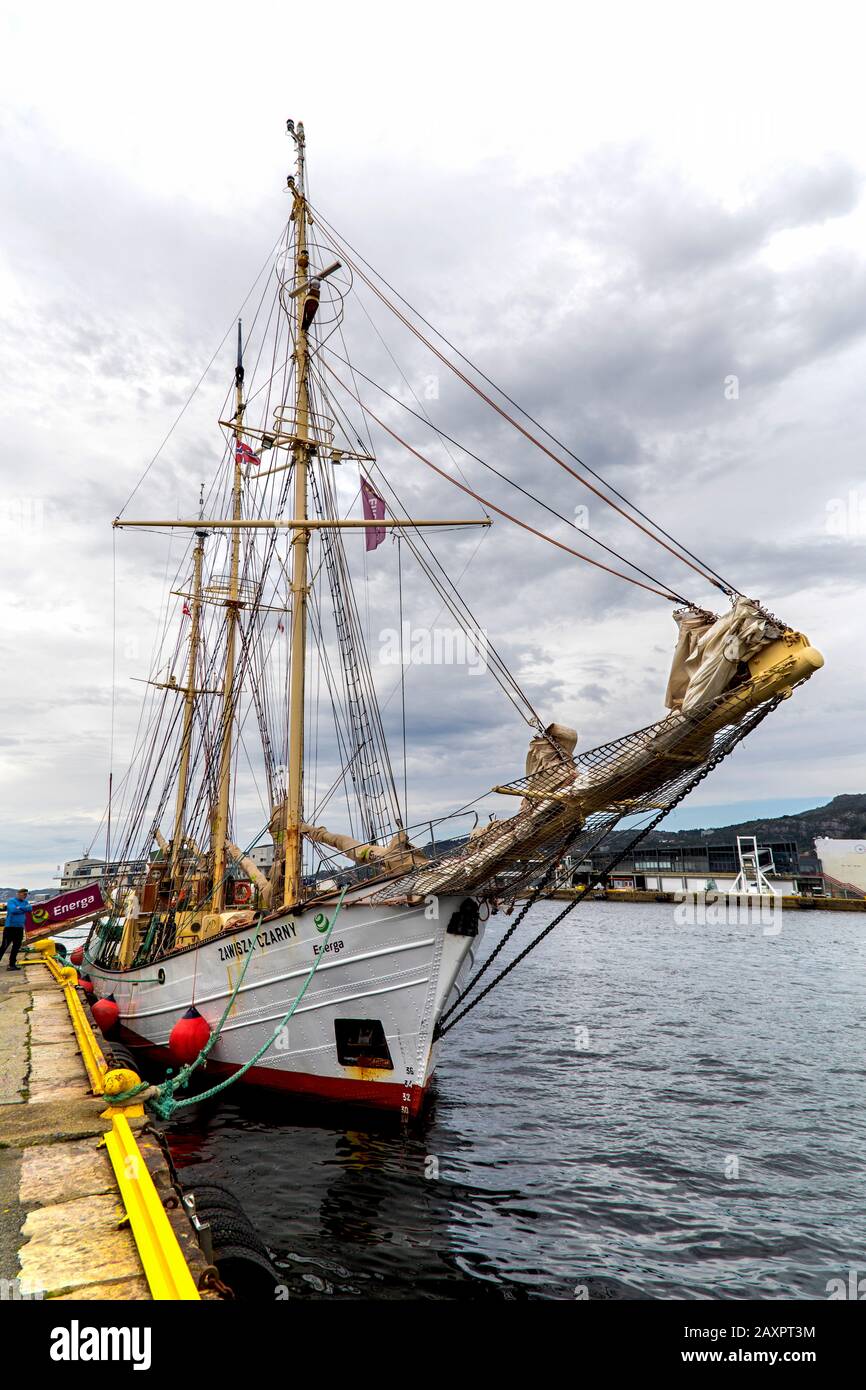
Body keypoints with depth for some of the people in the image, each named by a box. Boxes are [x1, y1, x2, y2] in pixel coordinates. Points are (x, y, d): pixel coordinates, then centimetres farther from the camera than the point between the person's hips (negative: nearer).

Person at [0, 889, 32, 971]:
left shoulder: (26, 902, 12)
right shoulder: (11, 901, -5)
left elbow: (30, 908, -6)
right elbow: (13, 910, -22)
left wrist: (19, 908, -16)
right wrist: (24, 909, -10)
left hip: (20, 928, 6)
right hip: (10, 927, -6)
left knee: (16, 947, 8)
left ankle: (12, 964, 15)